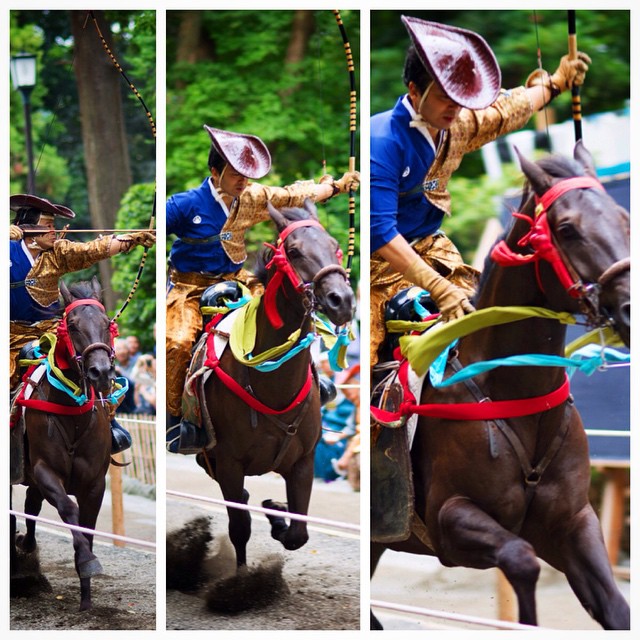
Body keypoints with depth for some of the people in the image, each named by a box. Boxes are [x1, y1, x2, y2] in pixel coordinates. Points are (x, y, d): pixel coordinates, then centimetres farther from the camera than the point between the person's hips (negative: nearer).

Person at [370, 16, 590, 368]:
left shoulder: (455, 125, 0)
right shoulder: (383, 143, -24)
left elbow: (507, 110, 22)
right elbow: (380, 233, -29)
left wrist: (555, 83, 35)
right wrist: (439, 289, -33)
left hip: (427, 246, 8)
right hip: (384, 257, -8)